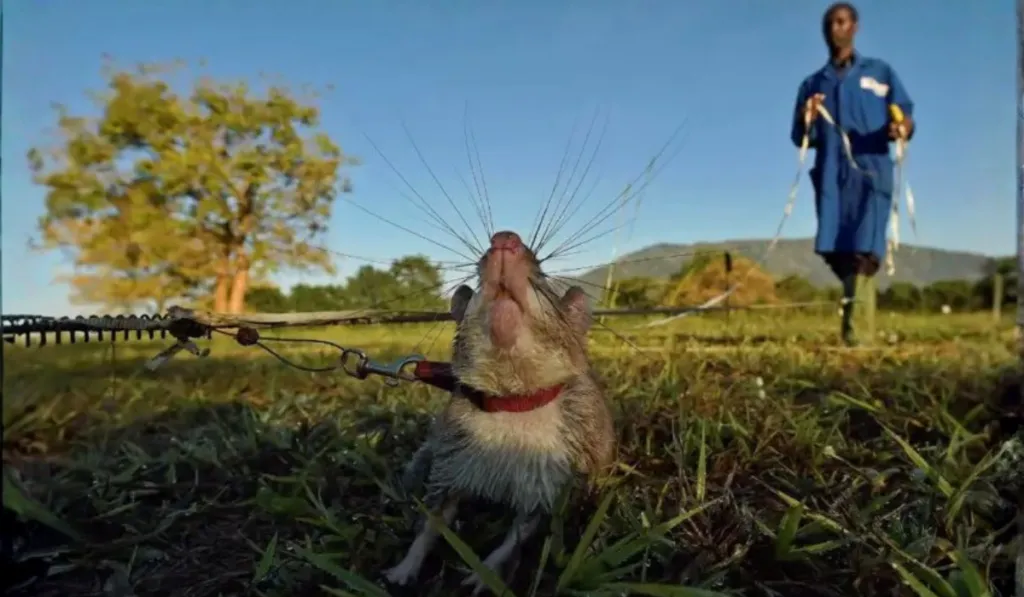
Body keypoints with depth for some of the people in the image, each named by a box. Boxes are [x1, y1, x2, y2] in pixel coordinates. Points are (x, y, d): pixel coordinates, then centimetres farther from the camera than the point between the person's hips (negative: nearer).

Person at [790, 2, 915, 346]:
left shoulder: (880, 72, 14)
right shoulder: (812, 84, 19)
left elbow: (905, 116, 8)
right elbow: (802, 139, 13)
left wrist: (902, 128, -16)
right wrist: (806, 121, -10)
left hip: (871, 172, -2)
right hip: (831, 176, 2)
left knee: (864, 250, -14)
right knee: (835, 250, -4)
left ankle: (857, 328, -11)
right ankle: (858, 321, 13)